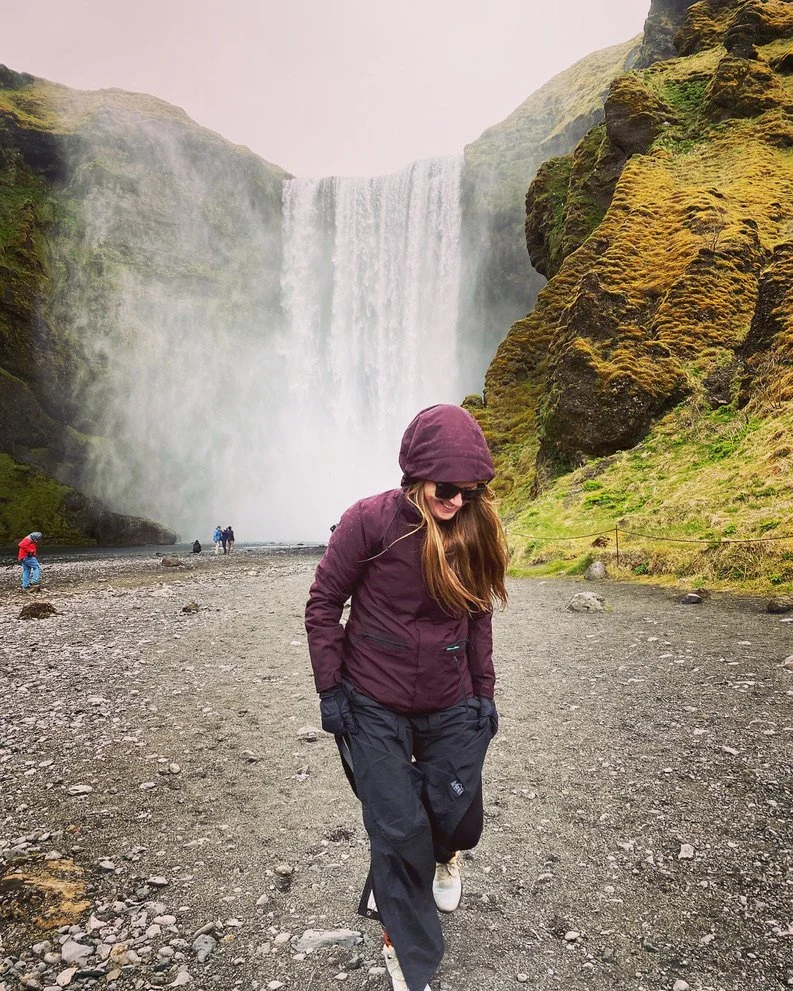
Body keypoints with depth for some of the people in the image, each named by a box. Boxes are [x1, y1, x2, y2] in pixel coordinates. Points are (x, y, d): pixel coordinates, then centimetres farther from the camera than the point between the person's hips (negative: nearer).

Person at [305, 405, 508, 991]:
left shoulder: (475, 529, -5)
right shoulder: (371, 521, -18)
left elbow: (480, 615, 6)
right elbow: (323, 604, -9)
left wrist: (484, 693, 7)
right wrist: (330, 689, -8)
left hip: (452, 708, 4)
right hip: (375, 707, -3)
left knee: (457, 819, 12)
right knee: (399, 830, 2)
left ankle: (442, 858, 52)